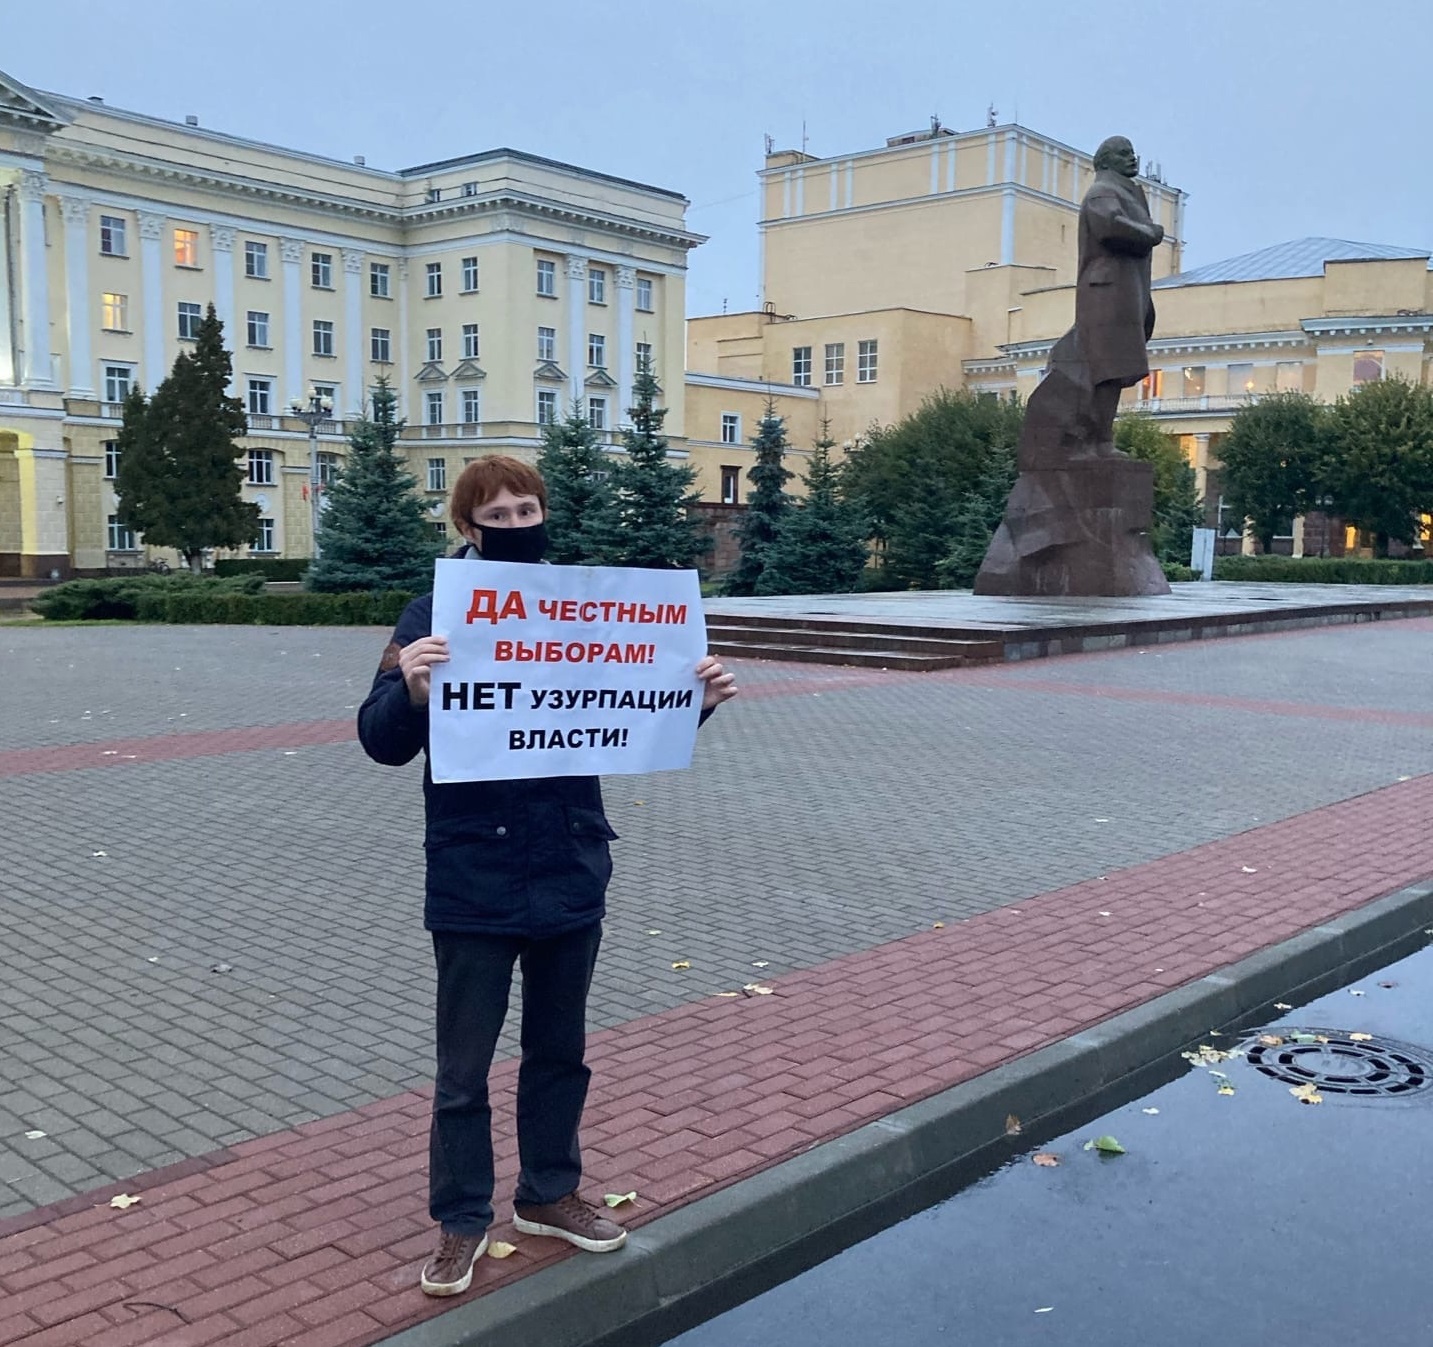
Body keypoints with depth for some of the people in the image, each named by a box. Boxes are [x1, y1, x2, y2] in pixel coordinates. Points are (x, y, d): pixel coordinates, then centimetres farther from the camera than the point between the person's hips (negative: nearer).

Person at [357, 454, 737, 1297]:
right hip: (474, 883, -3)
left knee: (561, 1051, 19)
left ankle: (549, 1194, 37)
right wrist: (409, 688, -34)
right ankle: (462, 1220, 28)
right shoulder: (434, 617, -8)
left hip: (571, 873, 4)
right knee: (464, 1068, 10)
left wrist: (697, 700, -10)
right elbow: (383, 744, -14)